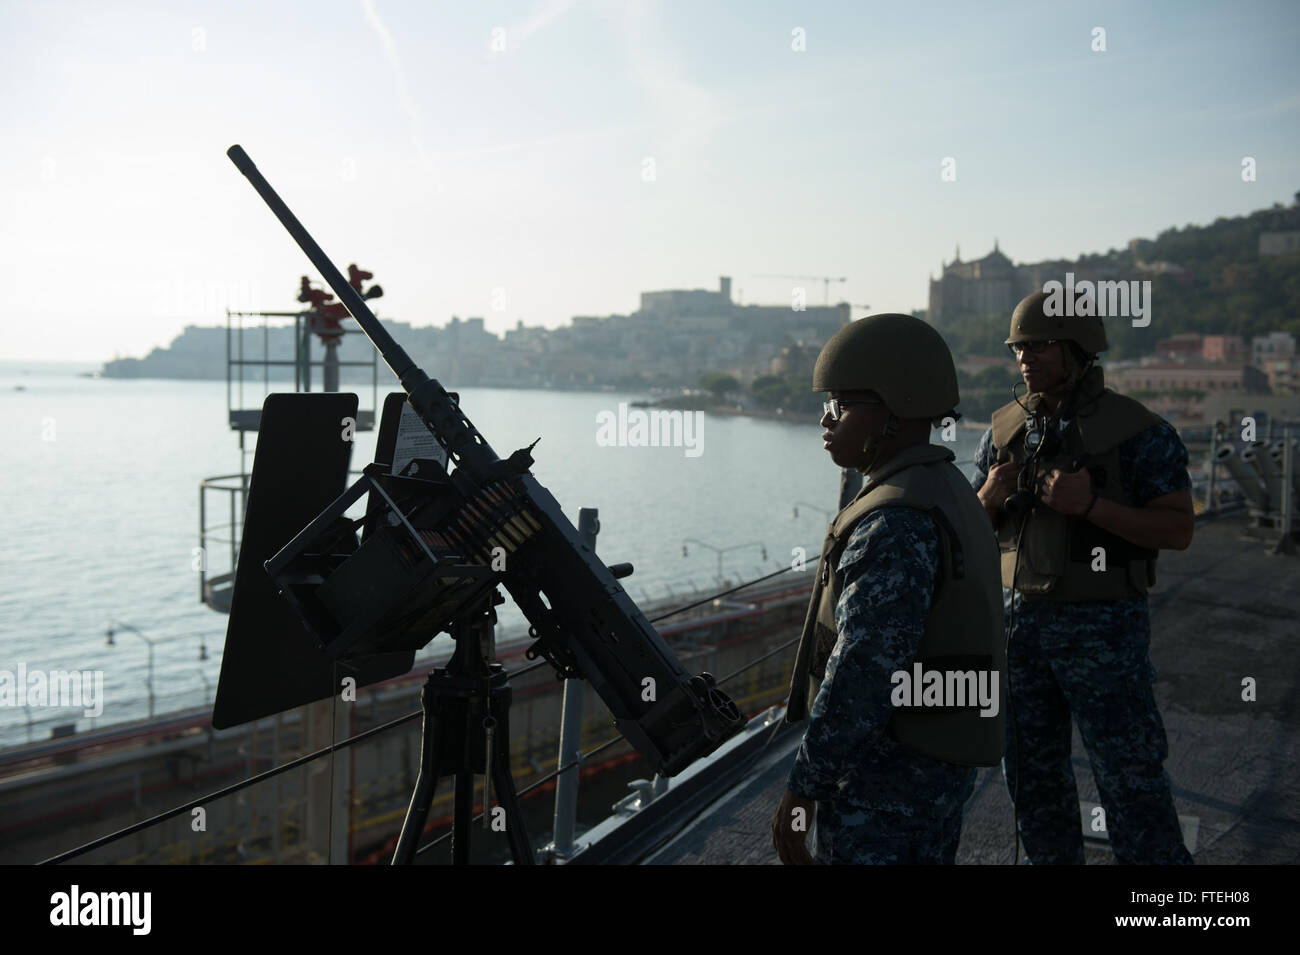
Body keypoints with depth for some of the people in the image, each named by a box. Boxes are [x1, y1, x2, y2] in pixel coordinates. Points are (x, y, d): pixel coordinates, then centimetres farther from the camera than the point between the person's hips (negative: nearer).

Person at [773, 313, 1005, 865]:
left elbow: (861, 675, -26)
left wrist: (803, 789, -18)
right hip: (942, 763, 10)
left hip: (886, 776, -10)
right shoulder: (950, 494, 10)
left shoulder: (894, 524, -23)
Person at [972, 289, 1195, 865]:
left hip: (1103, 626, -5)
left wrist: (1090, 505, -26)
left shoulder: (1138, 432, -10)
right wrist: (990, 498, -13)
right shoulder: (1006, 431, 5)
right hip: (1021, 618, 5)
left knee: (1129, 777, 0)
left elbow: (1179, 530, -13)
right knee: (1033, 773, 14)